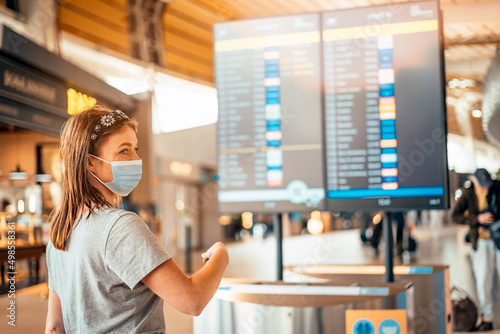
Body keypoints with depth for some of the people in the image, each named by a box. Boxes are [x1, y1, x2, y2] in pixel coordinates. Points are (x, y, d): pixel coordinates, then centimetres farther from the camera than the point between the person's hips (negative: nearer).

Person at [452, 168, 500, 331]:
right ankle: (487, 319, 11)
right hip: (481, 242, 0)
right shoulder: (467, 193, 0)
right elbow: (456, 216, -3)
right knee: (483, 280, 1)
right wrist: (478, 219, -15)